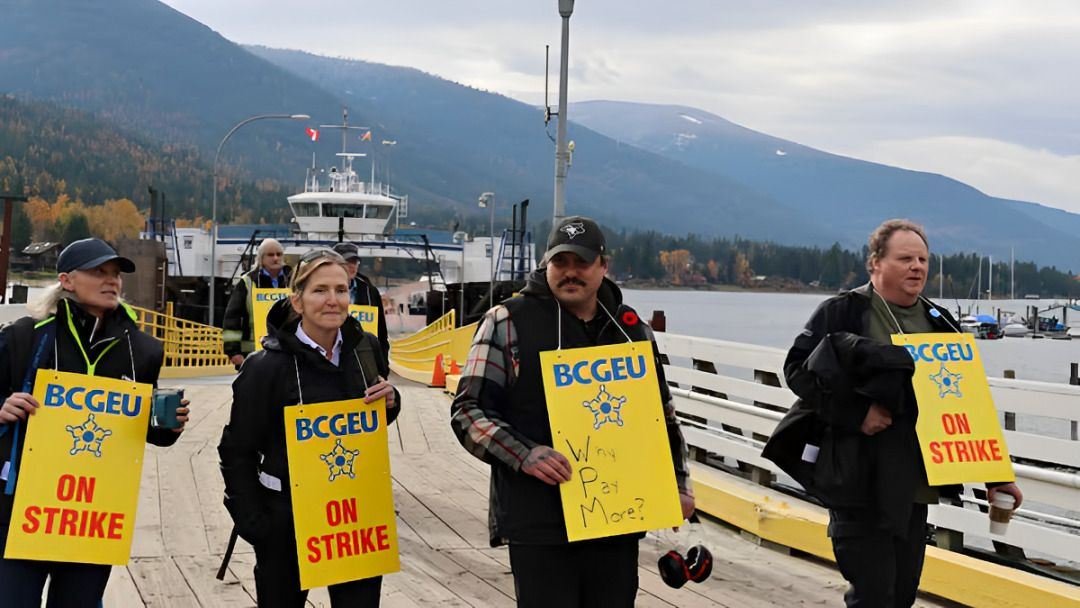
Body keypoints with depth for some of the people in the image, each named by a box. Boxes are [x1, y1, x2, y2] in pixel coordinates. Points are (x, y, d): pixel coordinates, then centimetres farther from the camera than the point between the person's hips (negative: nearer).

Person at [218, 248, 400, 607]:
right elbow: (237, 452, -8)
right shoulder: (268, 367, -16)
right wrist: (252, 521, -14)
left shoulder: (366, 349, -1)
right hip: (287, 520, -3)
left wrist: (389, 403, -6)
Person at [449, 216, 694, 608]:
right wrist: (524, 455, -20)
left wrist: (678, 485, 11)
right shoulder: (508, 322, -2)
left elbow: (662, 414, 20)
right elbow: (469, 410, -5)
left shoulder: (632, 328, 12)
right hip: (539, 525, -4)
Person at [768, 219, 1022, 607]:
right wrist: (856, 412, -18)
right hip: (860, 484, -6)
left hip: (915, 487, 6)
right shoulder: (842, 313, -4)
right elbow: (797, 369, -10)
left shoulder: (939, 323, 13)